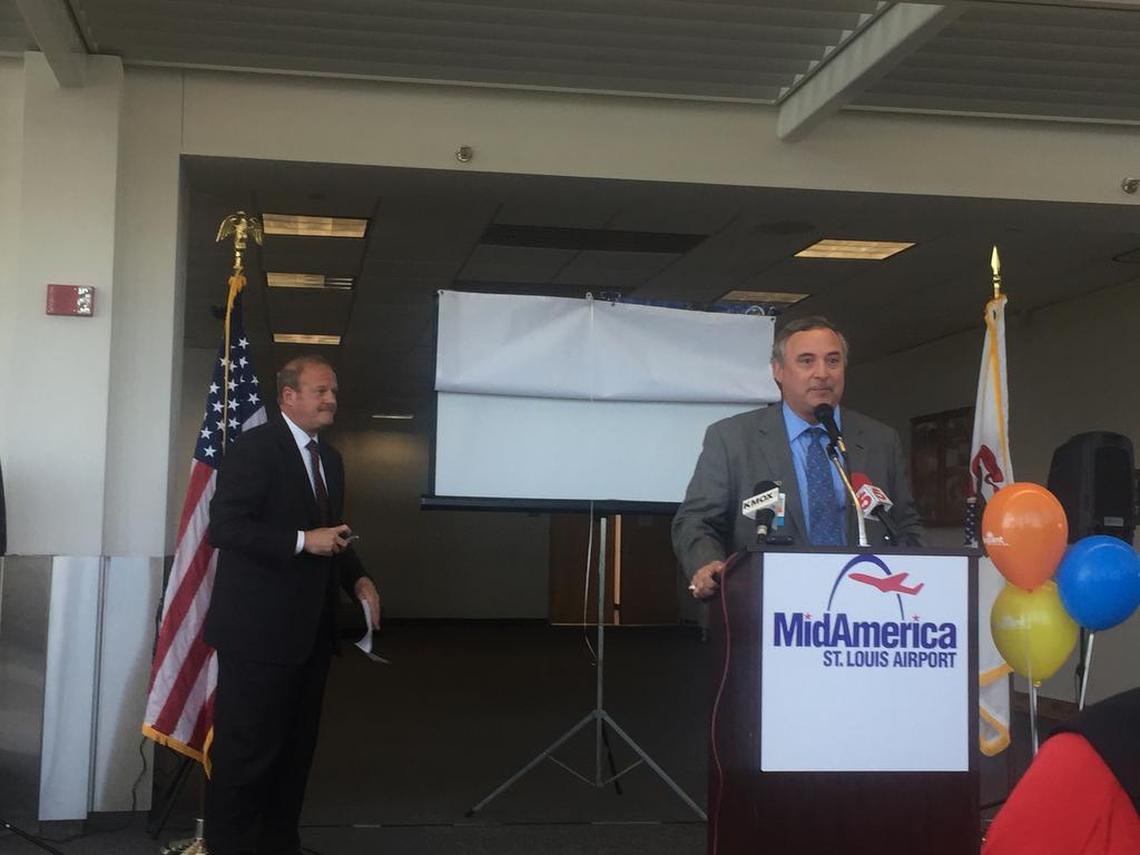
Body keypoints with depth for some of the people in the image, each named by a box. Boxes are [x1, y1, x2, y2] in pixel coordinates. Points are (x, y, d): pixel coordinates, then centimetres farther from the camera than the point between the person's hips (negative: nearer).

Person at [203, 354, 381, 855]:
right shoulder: (255, 447, -12)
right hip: (259, 629, -8)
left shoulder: (330, 459, 15)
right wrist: (303, 541, -24)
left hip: (311, 628, 9)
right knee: (247, 750, -2)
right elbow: (224, 526, -20)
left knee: (296, 747, 15)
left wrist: (356, 579, 4)